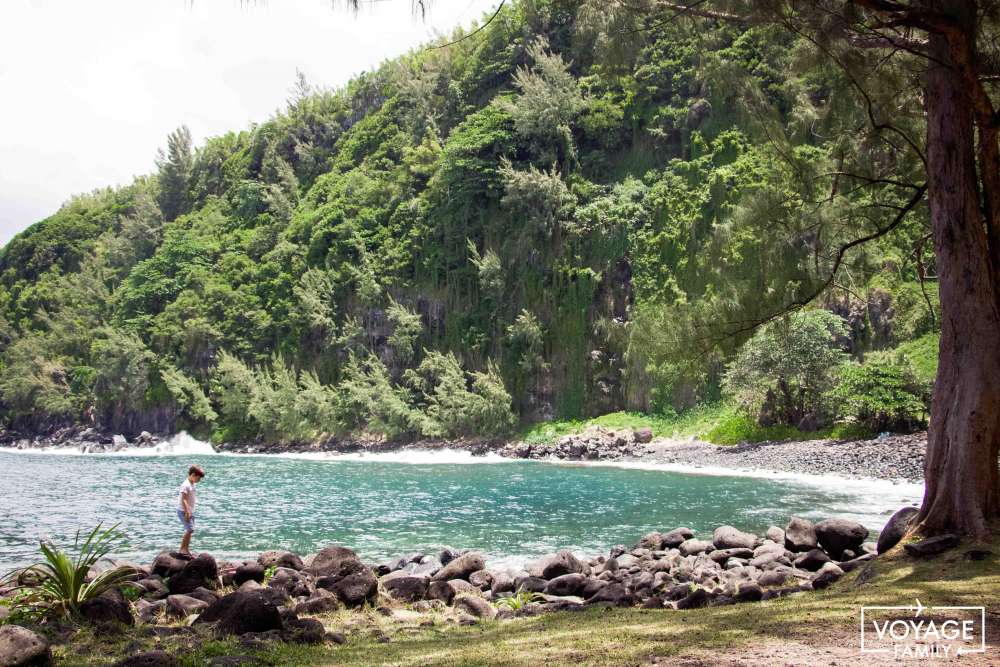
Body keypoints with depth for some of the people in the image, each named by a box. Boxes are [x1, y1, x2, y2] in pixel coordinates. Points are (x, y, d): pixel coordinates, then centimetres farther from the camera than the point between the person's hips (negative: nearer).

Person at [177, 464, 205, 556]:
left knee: (189, 530, 10)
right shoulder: (186, 485, -18)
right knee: (190, 529, -15)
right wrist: (187, 512, -25)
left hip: (190, 511, 10)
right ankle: (182, 549, -8)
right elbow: (184, 499, -22)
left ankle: (186, 549, 17)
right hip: (184, 511, -10)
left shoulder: (192, 485, 11)